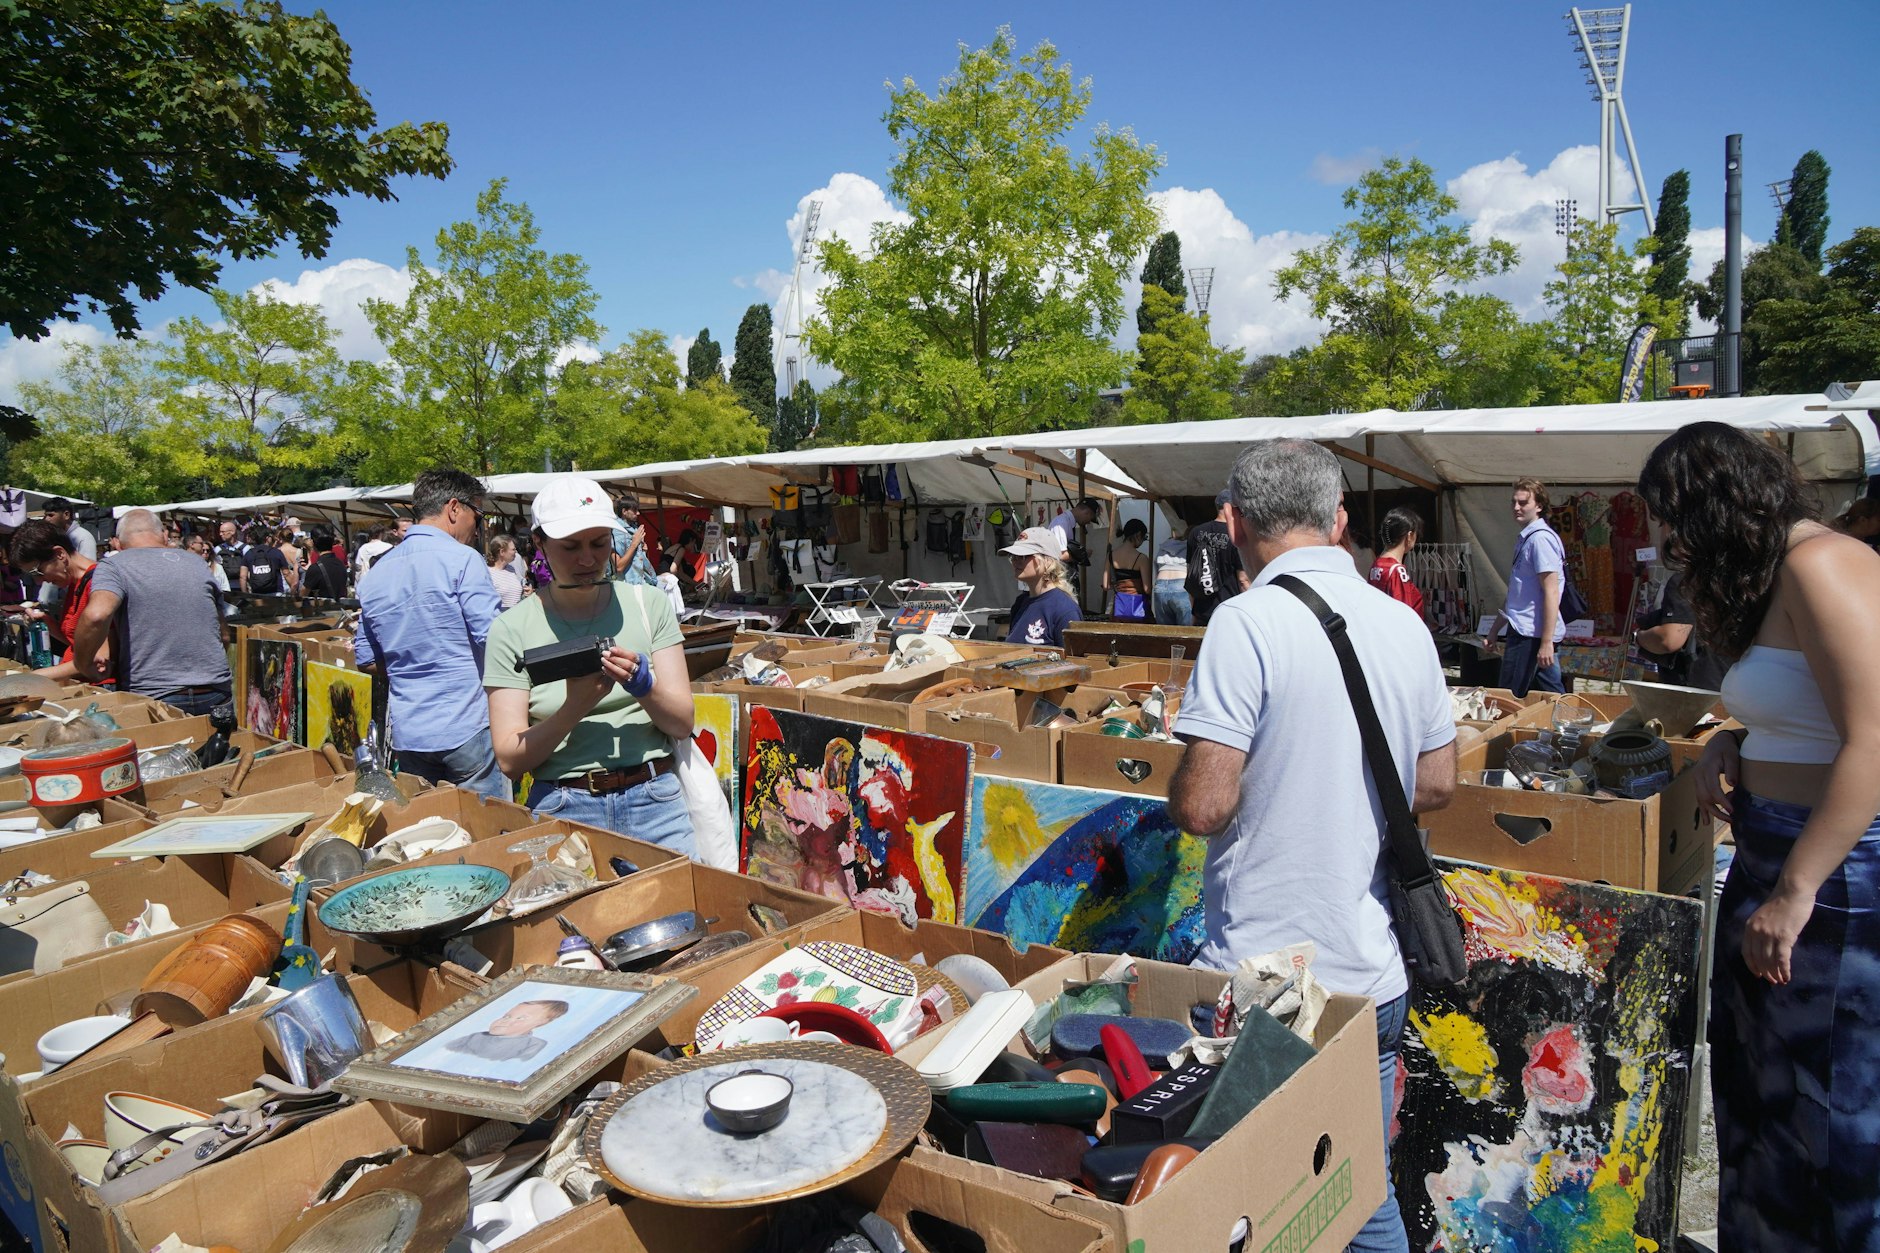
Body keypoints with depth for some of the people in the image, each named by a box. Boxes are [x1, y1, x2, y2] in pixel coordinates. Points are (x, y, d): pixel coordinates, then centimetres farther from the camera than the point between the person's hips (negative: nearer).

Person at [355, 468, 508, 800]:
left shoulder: (375, 573, 11)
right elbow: (493, 637, -16)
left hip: (407, 735, 7)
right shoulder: (461, 560, -10)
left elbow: (366, 660, 16)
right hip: (466, 729, -6)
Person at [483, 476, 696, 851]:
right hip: (562, 807, -1)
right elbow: (510, 759, -6)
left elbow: (683, 723, 1)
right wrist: (573, 709, -22)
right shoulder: (512, 629, -1)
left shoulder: (648, 604, 4)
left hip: (654, 800, 1)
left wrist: (645, 686, -19)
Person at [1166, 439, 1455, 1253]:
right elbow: (1436, 786, 13)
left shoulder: (1248, 622, -18)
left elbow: (1205, 805, -21)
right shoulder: (1406, 625, 3)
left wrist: (1181, 788, 0)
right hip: (1376, 974, 6)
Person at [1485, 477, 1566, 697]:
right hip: (1526, 632, 10)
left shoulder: (1540, 538, -13)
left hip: (1530, 635, -10)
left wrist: (1546, 642, -23)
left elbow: (1551, 592, -19)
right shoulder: (1526, 538, 17)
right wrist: (1495, 629, 25)